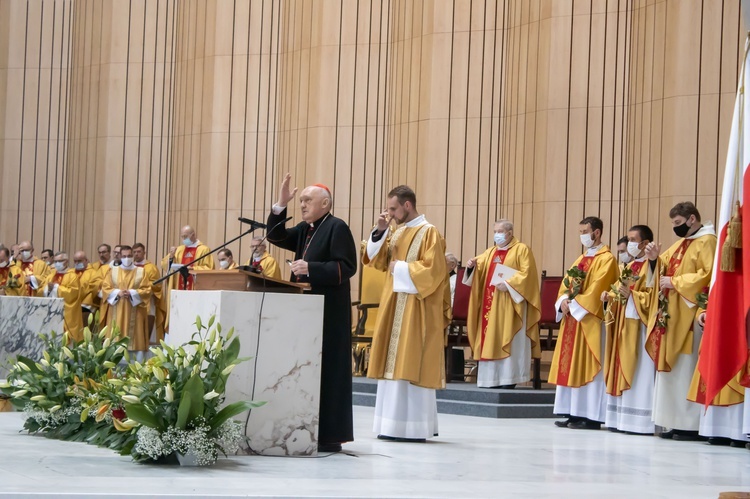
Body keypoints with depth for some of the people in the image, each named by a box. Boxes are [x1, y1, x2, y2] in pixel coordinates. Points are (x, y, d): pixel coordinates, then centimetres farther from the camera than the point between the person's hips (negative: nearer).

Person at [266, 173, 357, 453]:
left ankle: (330, 437, -3)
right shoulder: (304, 230, 17)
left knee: (326, 371, -6)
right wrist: (280, 205, 3)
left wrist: (310, 268, -24)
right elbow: (276, 237, 14)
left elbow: (347, 267, -15)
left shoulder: (337, 228, -8)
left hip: (329, 313, -8)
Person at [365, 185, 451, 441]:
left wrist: (402, 269, -12)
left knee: (410, 366, -10)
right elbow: (378, 261, 13)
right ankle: (394, 424, 11)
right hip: (394, 306, 8)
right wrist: (380, 232, 2)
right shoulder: (397, 232, 15)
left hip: (415, 310, -8)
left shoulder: (429, 233, -9)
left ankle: (413, 427, -8)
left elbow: (434, 269, -17)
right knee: (393, 364, 7)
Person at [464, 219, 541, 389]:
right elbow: (480, 270, 11)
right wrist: (472, 265, -11)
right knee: (490, 340, 4)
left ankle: (508, 380, -9)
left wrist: (508, 284, -21)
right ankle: (491, 380, 6)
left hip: (509, 305, -7)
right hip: (491, 304, 7)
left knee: (507, 342, -9)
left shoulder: (522, 250, -1)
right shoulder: (491, 252, 18)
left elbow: (527, 273, -12)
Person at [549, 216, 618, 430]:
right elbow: (567, 283, 15)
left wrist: (575, 304, -17)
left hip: (589, 319, -9)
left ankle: (591, 416, -7)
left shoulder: (606, 259, -7)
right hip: (572, 316, 9)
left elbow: (597, 288, -18)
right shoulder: (581, 259, 20)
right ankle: (574, 413, 10)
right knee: (571, 366, 7)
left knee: (587, 366, -9)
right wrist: (564, 300, -5)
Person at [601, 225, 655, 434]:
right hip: (623, 325, 9)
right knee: (622, 372, 7)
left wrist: (631, 295, -24)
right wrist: (610, 297, 3)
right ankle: (622, 419, 10)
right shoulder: (629, 266, 19)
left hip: (640, 326, -9)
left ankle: (641, 421, -9)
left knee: (639, 373, -9)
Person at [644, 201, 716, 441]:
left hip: (690, 316, -9)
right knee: (671, 369, 6)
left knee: (686, 370, -9)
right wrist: (655, 259, 3)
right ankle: (677, 422, 9)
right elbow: (664, 270, 23)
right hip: (672, 315, 9)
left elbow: (708, 275, -18)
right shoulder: (680, 244, 20)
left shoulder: (707, 242, -7)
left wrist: (675, 282, -15)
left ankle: (692, 425, -6)